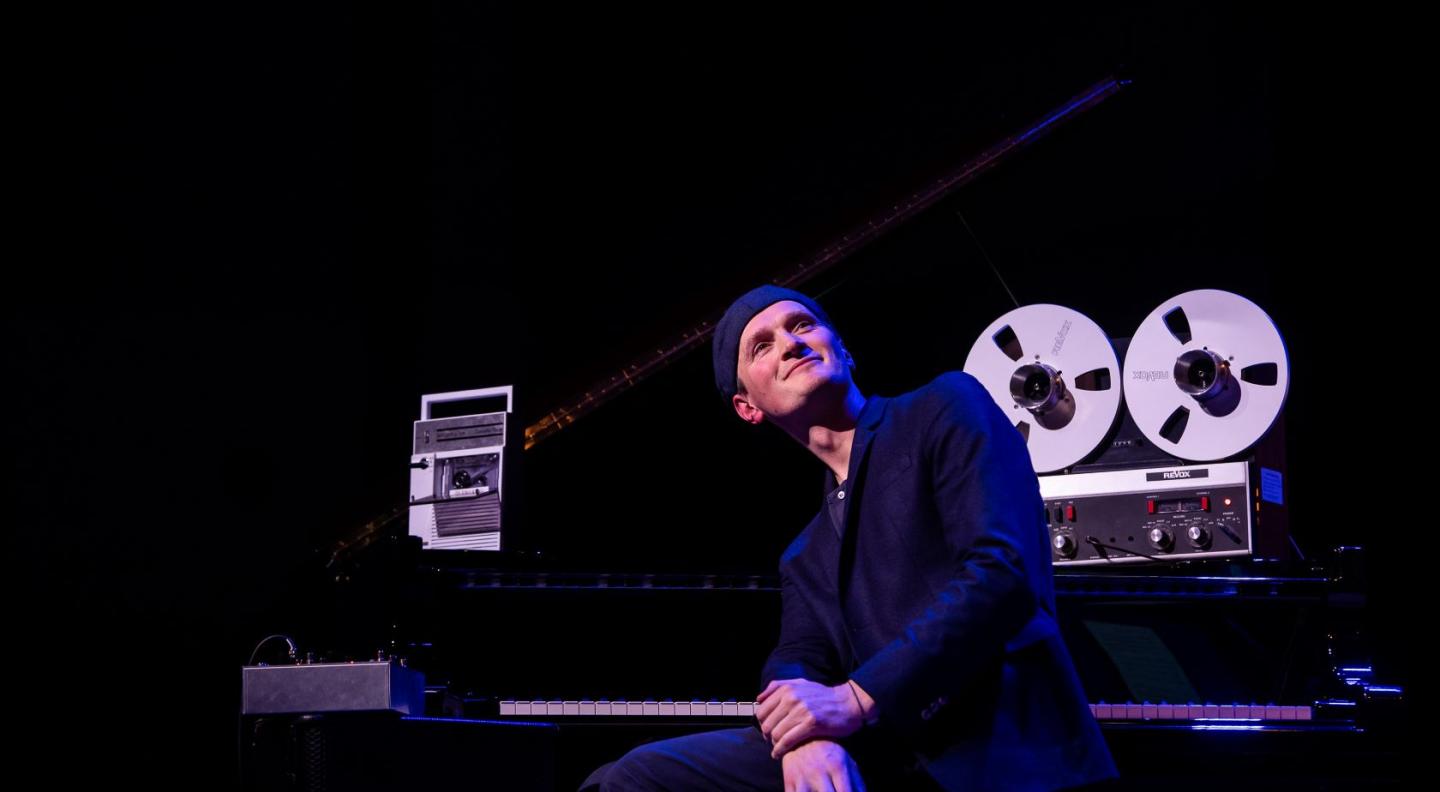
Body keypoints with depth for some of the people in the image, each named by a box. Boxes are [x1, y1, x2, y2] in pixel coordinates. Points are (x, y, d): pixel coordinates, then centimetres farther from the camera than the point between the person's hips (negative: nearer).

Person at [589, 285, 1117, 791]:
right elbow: (798, 664, 8)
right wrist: (806, 736, -18)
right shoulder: (805, 557, 26)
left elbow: (1004, 575, -8)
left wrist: (855, 699, -13)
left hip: (995, 746, -6)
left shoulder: (947, 409, 7)